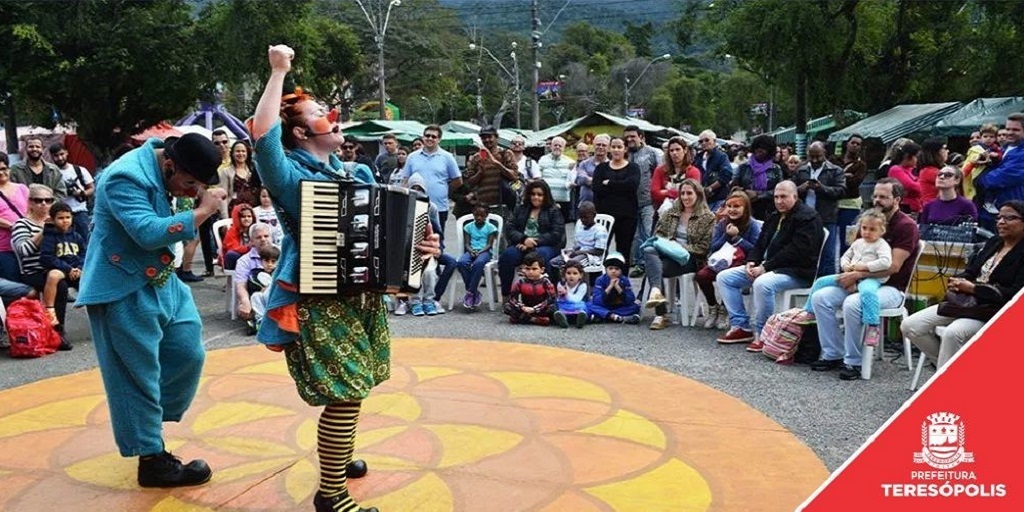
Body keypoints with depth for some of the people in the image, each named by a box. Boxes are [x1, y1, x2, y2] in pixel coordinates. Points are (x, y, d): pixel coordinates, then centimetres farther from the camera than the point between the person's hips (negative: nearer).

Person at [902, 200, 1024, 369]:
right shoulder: (993, 243, 15)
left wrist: (973, 288, -17)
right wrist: (958, 282, -7)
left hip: (993, 312, -8)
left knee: (952, 333, -37)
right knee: (910, 326, -7)